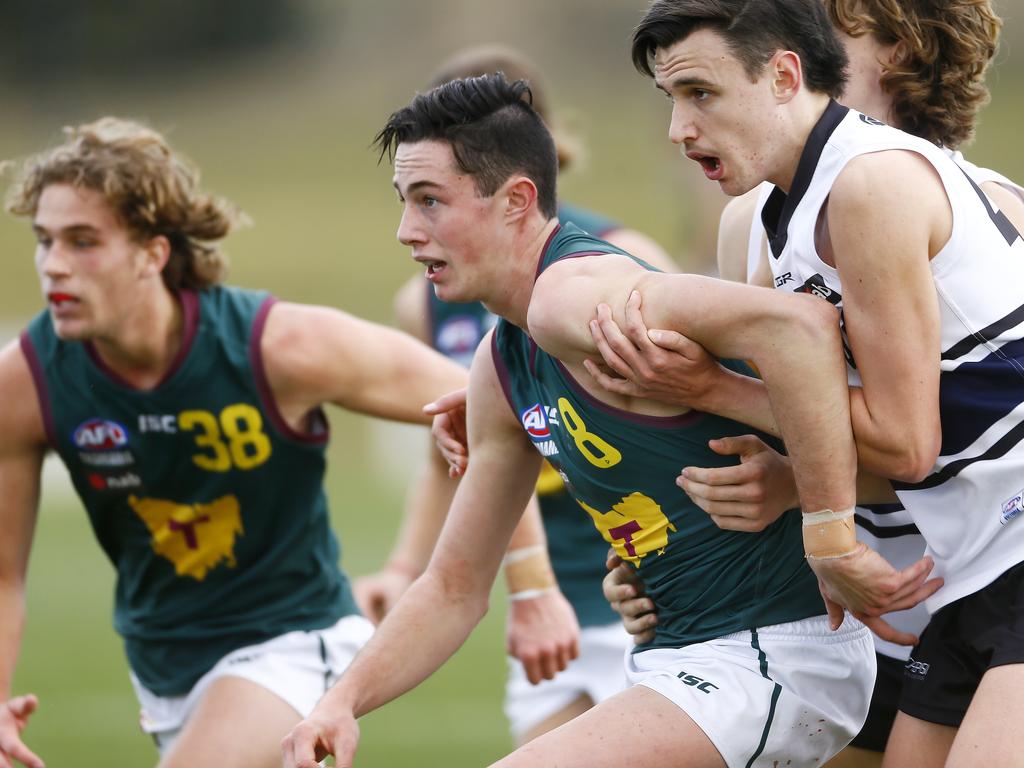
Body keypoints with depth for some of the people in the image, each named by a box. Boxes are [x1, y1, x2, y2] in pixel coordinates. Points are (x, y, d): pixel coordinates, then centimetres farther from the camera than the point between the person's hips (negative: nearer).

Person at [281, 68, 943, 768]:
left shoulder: (568, 297, -19)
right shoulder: (502, 369, 12)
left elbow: (795, 323, -33)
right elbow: (454, 588, 20)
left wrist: (831, 541, -30)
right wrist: (344, 702, 5)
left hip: (774, 657, -10)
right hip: (680, 656, 10)